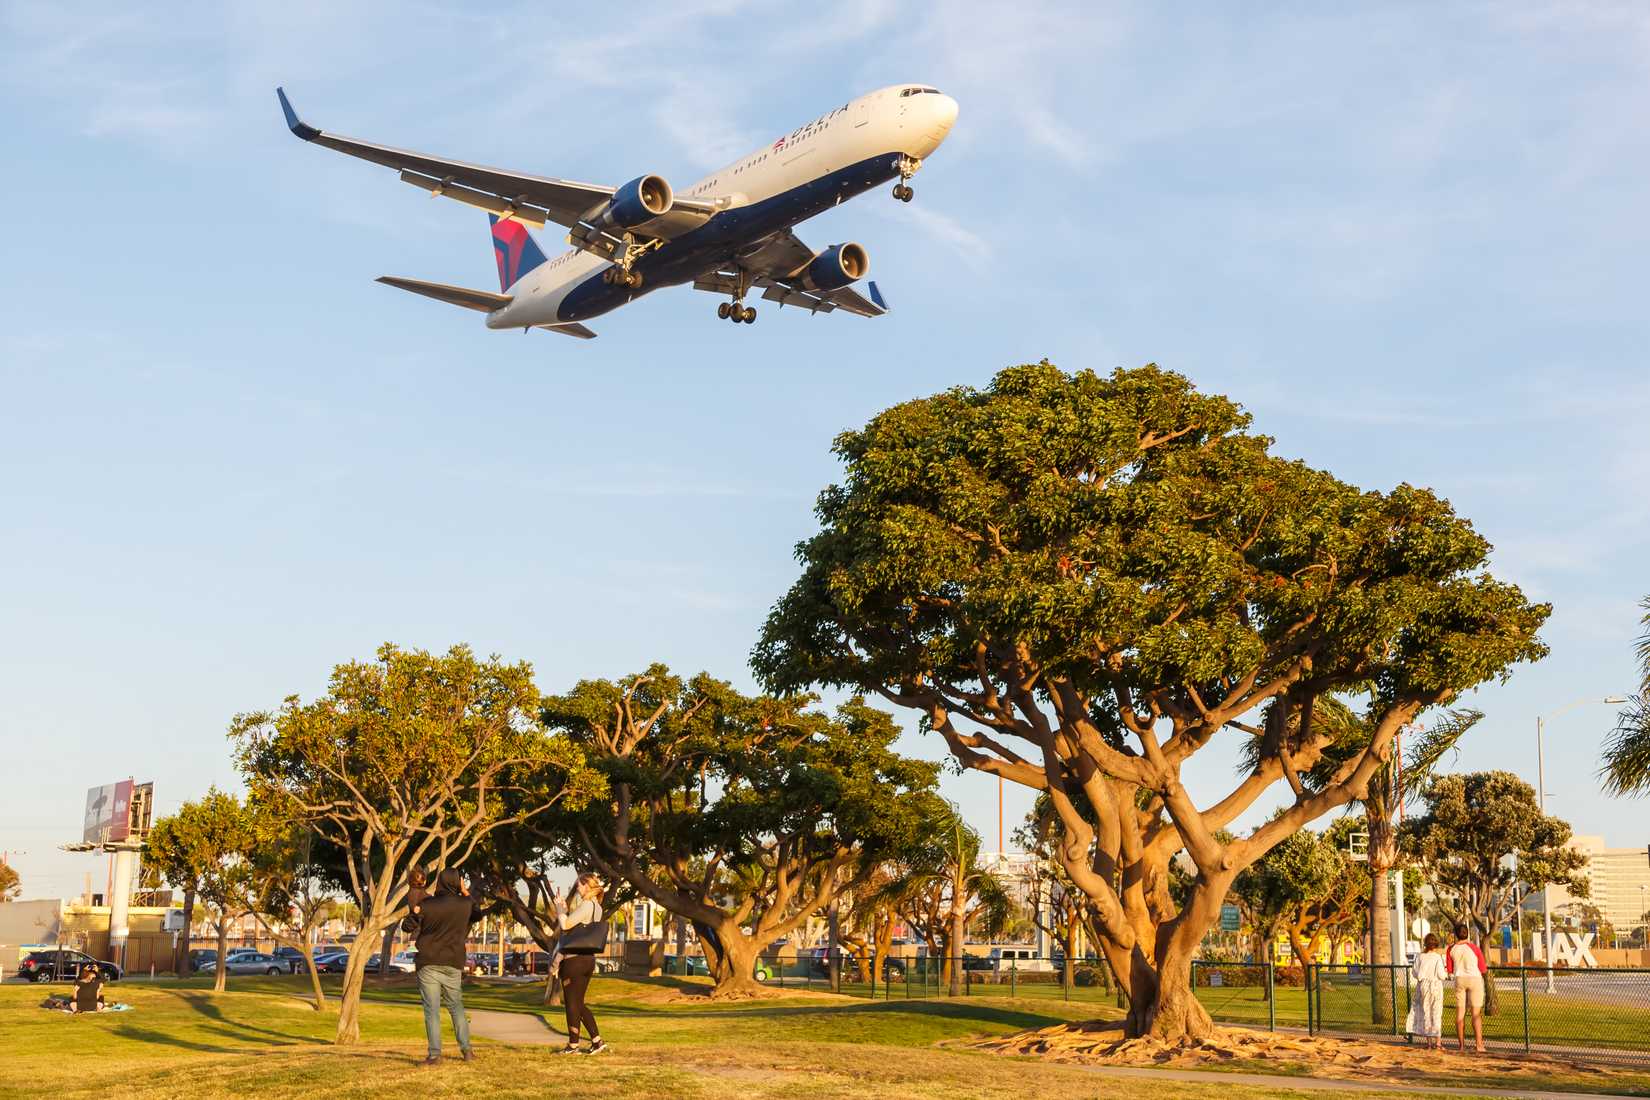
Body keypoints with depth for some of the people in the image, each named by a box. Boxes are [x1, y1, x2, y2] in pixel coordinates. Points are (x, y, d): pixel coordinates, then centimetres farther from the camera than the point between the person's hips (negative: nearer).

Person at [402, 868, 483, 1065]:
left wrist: (415, 913, 15)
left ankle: (435, 1053, -8)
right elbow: (478, 914, 21)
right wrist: (466, 894, 25)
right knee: (456, 1006, 16)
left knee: (432, 1010, -2)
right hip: (453, 965, 2)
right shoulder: (464, 904, -1)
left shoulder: (426, 904, -8)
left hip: (428, 964, -2)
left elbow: (407, 927, -1)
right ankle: (466, 1048, 12)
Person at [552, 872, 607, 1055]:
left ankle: (573, 1045, 5)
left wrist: (559, 907, -6)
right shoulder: (596, 907, 13)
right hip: (588, 958, 9)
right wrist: (564, 908, 14)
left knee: (572, 1003, 0)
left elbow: (565, 925, -21)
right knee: (579, 1003, 15)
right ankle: (597, 1041, 12)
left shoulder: (586, 905, -15)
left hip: (574, 959, -9)